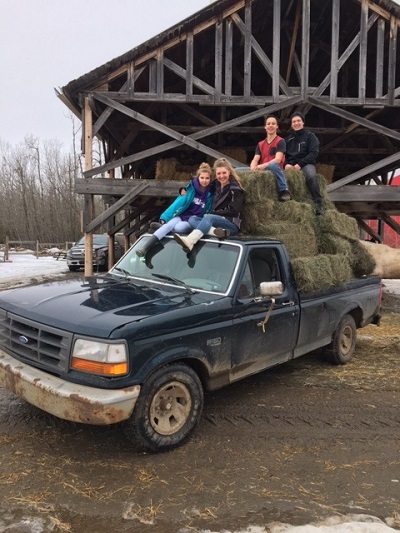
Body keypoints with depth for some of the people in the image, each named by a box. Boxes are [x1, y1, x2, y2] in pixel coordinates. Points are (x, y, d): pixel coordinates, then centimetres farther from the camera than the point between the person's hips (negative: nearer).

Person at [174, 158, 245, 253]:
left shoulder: (235, 189, -4)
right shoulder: (216, 185, 15)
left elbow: (233, 211, -10)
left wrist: (212, 213, -9)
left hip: (232, 224, -7)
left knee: (208, 218, -33)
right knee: (192, 219, -15)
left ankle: (189, 241, -57)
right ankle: (216, 231, -40)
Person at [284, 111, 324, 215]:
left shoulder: (310, 136, 12)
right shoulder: (288, 139, 25)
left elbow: (314, 152, -1)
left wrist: (300, 164, -14)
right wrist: (286, 164, -7)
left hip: (306, 164, -3)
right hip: (291, 165, 4)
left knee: (311, 176, -37)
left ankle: (318, 203, -33)